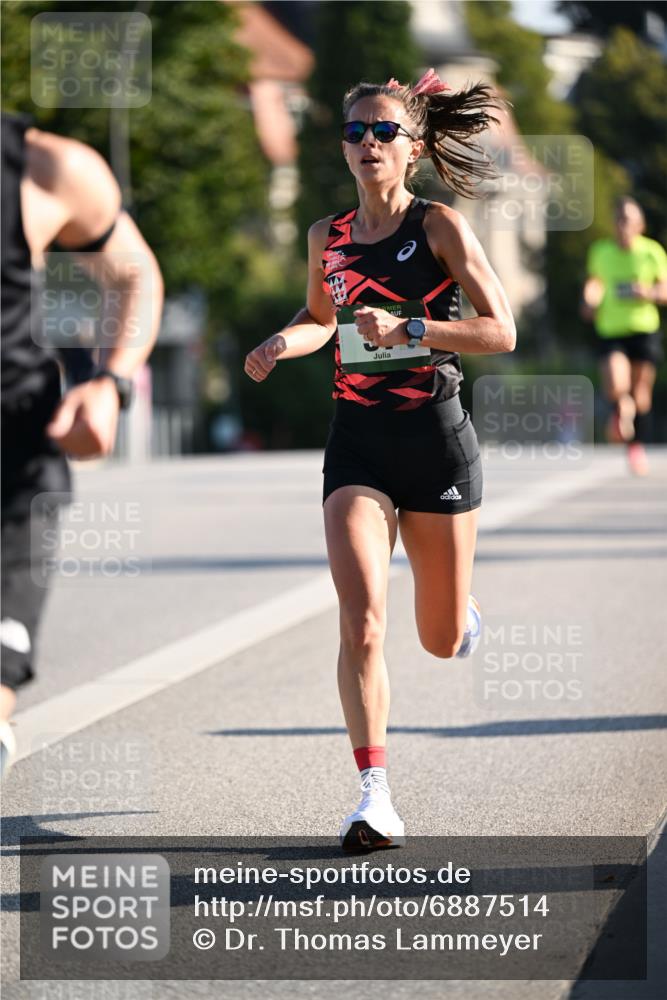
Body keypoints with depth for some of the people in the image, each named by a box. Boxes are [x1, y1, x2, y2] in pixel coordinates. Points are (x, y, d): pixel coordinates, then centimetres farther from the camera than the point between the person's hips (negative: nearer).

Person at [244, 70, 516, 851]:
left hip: (436, 437, -2)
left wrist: (406, 328, -21)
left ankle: (464, 606, 49)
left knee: (442, 643, 10)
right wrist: (280, 345, 4)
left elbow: (501, 331, -11)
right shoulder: (327, 238, 6)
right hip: (356, 441, 2)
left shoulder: (439, 227, -6)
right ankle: (375, 797, -13)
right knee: (361, 624, -16)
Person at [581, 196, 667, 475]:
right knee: (615, 388, -23)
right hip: (610, 330, 0)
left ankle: (636, 447, 25)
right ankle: (621, 411, 12)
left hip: (644, 329, 0)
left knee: (641, 393, 7)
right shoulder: (600, 251, 2)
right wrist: (589, 300, 0)